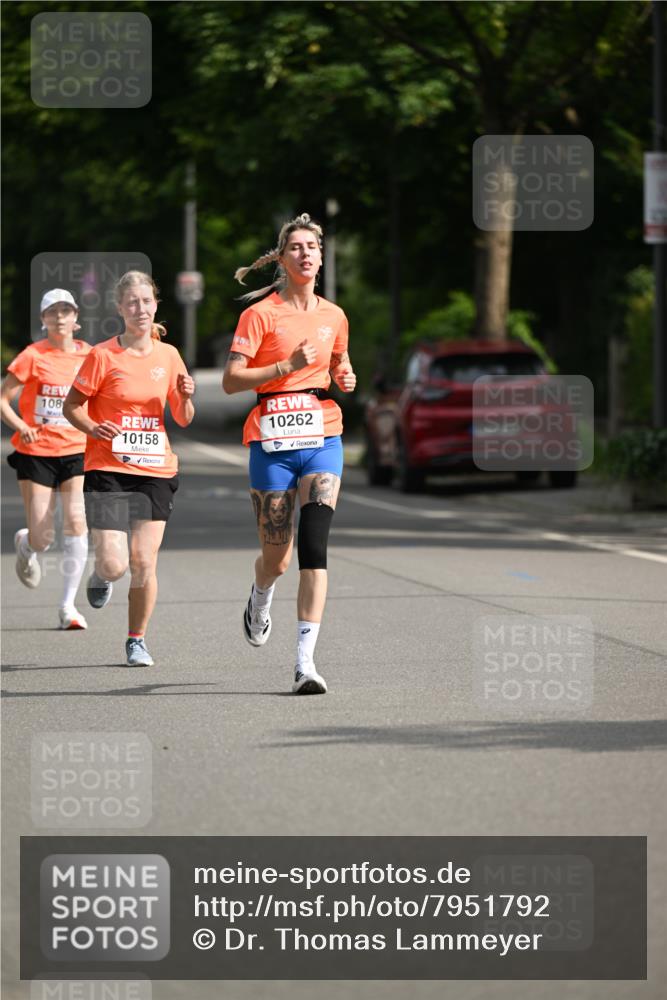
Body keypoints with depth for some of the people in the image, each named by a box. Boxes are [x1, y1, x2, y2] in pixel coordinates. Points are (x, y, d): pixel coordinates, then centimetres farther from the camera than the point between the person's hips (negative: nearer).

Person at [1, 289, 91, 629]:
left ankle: (68, 604, -7)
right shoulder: (33, 356, -6)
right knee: (42, 537, -4)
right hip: (36, 453, -2)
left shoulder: (88, 355, 4)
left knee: (76, 522, -16)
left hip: (76, 451, 2)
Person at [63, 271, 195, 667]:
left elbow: (183, 419, 14)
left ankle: (137, 640, 17)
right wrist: (93, 428, -17)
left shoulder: (168, 355, 7)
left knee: (144, 563, -2)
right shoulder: (103, 356, -5)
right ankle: (101, 576, 26)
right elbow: (72, 406, 2)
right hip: (108, 470, -3)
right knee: (115, 565, -12)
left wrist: (186, 397, -8)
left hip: (156, 471, 3)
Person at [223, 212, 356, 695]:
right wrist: (288, 365, -19)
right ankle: (260, 601, 43)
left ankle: (306, 661, -17)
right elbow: (231, 380, -10)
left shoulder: (334, 317, 10)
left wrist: (345, 378, 5)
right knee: (277, 557, 4)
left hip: (323, 437, 2)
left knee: (314, 544, -15)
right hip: (272, 441, -2)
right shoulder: (260, 313, -4)